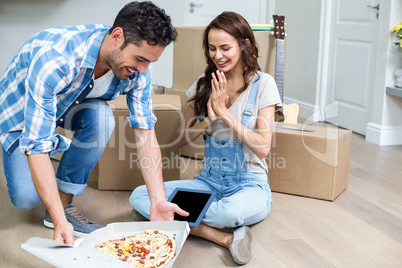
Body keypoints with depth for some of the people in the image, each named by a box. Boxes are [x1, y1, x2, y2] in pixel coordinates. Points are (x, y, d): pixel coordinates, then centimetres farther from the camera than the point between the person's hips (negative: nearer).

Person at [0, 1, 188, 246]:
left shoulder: (136, 69, -24)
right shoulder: (53, 58, -42)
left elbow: (145, 133, -19)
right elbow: (36, 144, -42)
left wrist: (158, 201, -28)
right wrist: (60, 221, -46)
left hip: (69, 105, 4)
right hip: (20, 111, -4)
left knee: (101, 116, -31)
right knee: (26, 197, -21)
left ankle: (64, 202, -12)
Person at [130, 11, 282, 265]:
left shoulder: (262, 84, -4)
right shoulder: (204, 84, 7)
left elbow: (263, 147, -11)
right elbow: (180, 140, 9)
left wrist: (224, 112, -14)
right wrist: (208, 120, -10)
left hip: (250, 184, -5)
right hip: (208, 181, 5)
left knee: (235, 209, -42)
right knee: (139, 196, -18)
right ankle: (224, 237, -25)